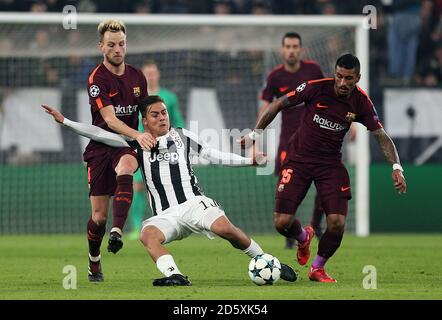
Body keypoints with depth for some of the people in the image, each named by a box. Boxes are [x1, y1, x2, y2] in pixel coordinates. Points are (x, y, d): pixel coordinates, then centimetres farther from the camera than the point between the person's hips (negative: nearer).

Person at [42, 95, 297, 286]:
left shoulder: (182, 137, 13)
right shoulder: (138, 143, 14)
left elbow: (215, 156, 17)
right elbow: (101, 135, 12)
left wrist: (250, 161, 9)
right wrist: (64, 121, 8)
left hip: (194, 203, -1)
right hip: (166, 215, 1)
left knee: (224, 227, -29)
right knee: (148, 234, -33)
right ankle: (174, 276, -47)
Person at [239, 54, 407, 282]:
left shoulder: (361, 102, -8)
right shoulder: (316, 88, -14)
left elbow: (381, 136, -2)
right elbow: (278, 105, -4)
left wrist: (396, 167, -15)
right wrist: (255, 134, -7)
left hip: (331, 164, 1)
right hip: (298, 159, -1)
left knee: (337, 223, -15)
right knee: (282, 222, -9)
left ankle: (317, 268, 13)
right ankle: (303, 238, 30)